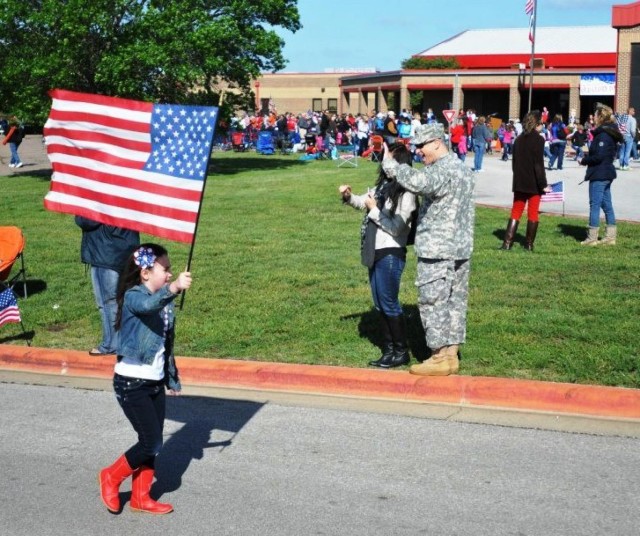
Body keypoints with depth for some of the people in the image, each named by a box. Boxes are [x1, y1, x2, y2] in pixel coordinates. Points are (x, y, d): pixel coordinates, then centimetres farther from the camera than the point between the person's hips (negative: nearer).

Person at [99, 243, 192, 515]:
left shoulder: (163, 299, 8)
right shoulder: (133, 296, -16)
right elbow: (148, 305, -42)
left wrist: (173, 379, 20)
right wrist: (174, 287, -56)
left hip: (155, 382, 8)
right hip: (131, 383, -8)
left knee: (152, 444, 11)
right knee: (151, 443, -6)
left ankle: (141, 497, 25)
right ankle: (111, 477, 17)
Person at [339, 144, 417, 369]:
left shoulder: (405, 194, -15)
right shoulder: (383, 185, 8)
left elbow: (395, 227, -18)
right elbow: (364, 201, 23)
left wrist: (374, 209, -12)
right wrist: (349, 197, 3)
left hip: (390, 255, -9)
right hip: (375, 252, 9)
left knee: (389, 304, -2)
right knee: (380, 304, 13)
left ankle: (401, 352, 10)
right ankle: (389, 350, 23)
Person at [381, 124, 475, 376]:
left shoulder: (443, 170, -18)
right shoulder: (463, 169, 16)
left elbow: (417, 182, -37)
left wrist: (390, 163, -26)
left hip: (437, 251, -10)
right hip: (461, 248, 10)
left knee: (433, 302, -3)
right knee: (455, 300, 12)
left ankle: (440, 358, 1)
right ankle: (451, 355, 19)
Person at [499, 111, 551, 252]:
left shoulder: (519, 139, 9)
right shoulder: (538, 140, -11)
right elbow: (539, 164, -15)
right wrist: (543, 184, -12)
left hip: (519, 182, 5)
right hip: (534, 183, -5)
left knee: (516, 212, 8)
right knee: (533, 213, 4)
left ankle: (507, 243, -1)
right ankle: (529, 244, 6)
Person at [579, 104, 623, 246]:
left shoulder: (603, 134, -18)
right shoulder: (610, 132, 13)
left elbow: (599, 156, -22)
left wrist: (584, 160, -8)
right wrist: (588, 154, 10)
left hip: (599, 174, -10)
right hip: (607, 173, 10)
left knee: (595, 204, -5)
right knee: (606, 204, 13)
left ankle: (592, 238, -2)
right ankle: (610, 236, 17)